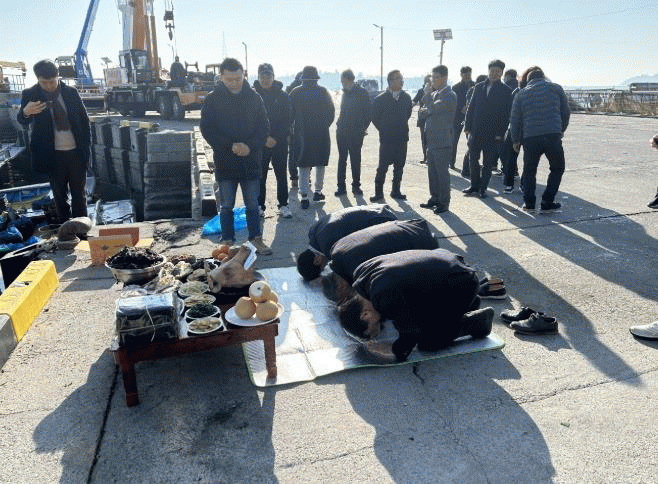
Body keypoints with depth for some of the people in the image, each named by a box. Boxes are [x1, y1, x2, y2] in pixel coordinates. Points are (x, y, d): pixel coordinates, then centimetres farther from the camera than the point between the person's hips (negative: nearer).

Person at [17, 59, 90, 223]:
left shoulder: (71, 92, 1)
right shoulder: (30, 95, -3)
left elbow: (84, 120, 7)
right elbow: (23, 121, -11)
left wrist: (87, 147, 2)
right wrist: (25, 112, -36)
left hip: (76, 153, 1)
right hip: (53, 155, -1)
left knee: (79, 194, 9)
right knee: (59, 196, 8)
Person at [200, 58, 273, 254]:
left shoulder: (254, 97, 3)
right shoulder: (213, 99, -2)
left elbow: (264, 127, 3)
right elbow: (207, 129, -4)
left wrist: (250, 146, -13)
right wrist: (230, 146, -16)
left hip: (251, 162, 1)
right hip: (225, 162, -1)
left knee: (253, 204, 10)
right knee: (226, 206, 7)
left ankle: (256, 238, 23)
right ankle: (227, 242, 19)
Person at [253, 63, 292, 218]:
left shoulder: (282, 95, 2)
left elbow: (287, 120, 0)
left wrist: (276, 138, -11)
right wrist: (264, 139, -12)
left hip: (279, 142, 1)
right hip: (259, 143, 0)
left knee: (281, 174, 5)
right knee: (260, 175, 5)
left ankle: (283, 205, 14)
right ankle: (259, 205, 16)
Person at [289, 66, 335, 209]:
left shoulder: (295, 92, 0)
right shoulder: (323, 92, -1)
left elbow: (290, 113, 2)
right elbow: (331, 112, 3)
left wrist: (292, 128, 14)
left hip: (302, 134, 0)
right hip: (321, 134, 0)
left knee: (303, 166, 4)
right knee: (320, 164, 16)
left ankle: (304, 196, -1)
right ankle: (318, 191, 20)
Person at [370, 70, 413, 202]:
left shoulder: (406, 98, 7)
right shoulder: (381, 99, -5)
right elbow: (375, 117, 3)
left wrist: (403, 129, 15)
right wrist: (384, 130, 4)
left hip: (402, 138, 4)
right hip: (387, 139, -4)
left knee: (399, 166, 8)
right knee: (382, 167, -2)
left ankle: (396, 191, 20)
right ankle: (379, 193, 8)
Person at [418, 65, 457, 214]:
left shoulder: (449, 96, -11)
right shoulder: (433, 94, 15)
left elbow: (431, 109, -19)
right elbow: (422, 113, 13)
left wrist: (427, 95, 0)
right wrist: (425, 112, -9)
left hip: (443, 141, -8)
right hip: (432, 139, 8)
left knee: (442, 172, -2)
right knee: (432, 171, 14)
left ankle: (444, 203, 8)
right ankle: (434, 198, 26)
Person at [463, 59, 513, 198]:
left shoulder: (506, 91, 0)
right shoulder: (479, 87, 10)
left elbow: (506, 114, -2)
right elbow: (471, 107, 11)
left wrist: (500, 133, -9)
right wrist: (467, 127, 4)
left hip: (492, 134, -3)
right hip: (475, 131, 3)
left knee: (488, 163, 3)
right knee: (473, 160, 7)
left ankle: (483, 189, 13)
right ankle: (474, 186, 22)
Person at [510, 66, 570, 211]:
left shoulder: (521, 94, 11)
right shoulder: (556, 88, 10)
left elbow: (515, 119, 9)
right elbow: (566, 112, 12)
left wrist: (516, 140, 17)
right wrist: (561, 131, 24)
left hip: (530, 138, 1)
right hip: (553, 136, -1)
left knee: (529, 171, 13)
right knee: (557, 169, 12)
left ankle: (528, 202, 10)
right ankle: (547, 202, 6)